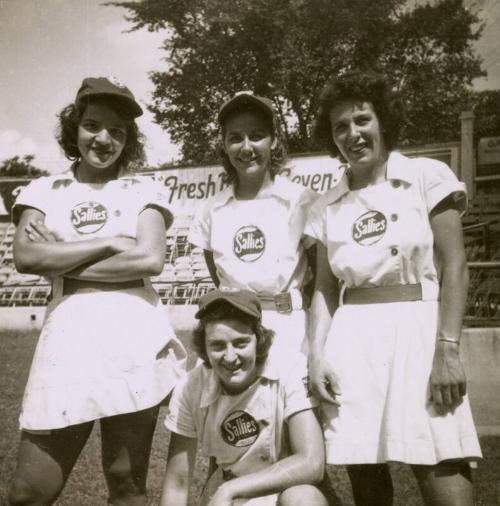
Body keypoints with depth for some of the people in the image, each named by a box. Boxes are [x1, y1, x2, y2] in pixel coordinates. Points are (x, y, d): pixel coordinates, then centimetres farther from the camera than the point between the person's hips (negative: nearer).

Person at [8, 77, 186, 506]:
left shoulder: (144, 191, 10)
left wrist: (61, 261, -3)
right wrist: (110, 242, -6)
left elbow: (151, 259, -6)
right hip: (66, 336, 1)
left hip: (135, 338, -1)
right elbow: (26, 257, -4)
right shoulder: (43, 190, 13)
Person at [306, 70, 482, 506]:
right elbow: (325, 289, 13)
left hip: (417, 331, -3)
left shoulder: (428, 177, 3)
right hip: (352, 341, 4)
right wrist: (317, 356, 1)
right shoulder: (327, 207, 13)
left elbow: (454, 267, -3)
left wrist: (447, 349, -11)